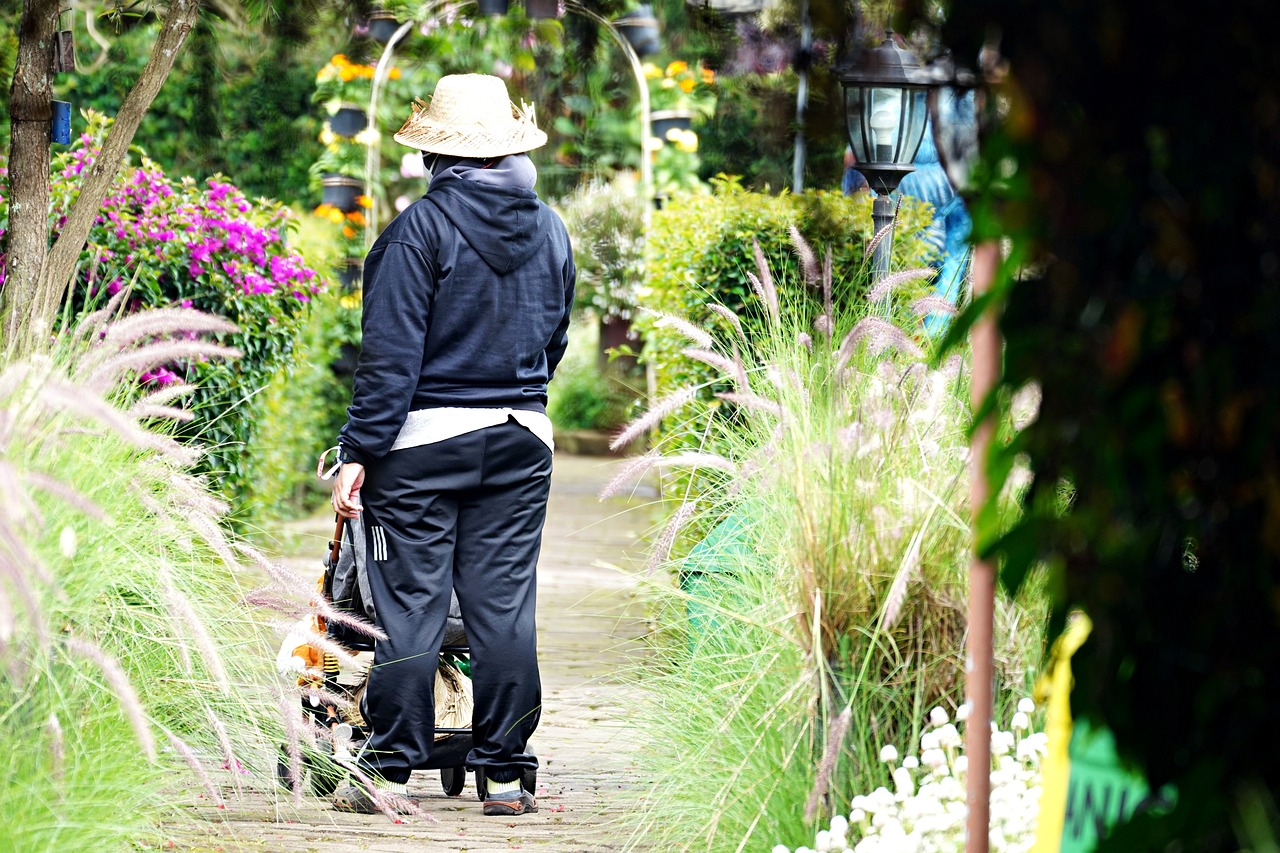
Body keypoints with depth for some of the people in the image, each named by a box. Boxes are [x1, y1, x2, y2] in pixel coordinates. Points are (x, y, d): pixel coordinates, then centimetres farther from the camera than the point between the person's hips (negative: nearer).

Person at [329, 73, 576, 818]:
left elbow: (392, 352, -14)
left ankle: (391, 771, 3)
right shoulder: (550, 230, 7)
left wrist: (360, 451, -11)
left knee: (411, 605, 0)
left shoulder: (423, 226, -11)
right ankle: (506, 774, 9)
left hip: (425, 438, -4)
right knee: (505, 607, 7)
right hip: (522, 443, 5)